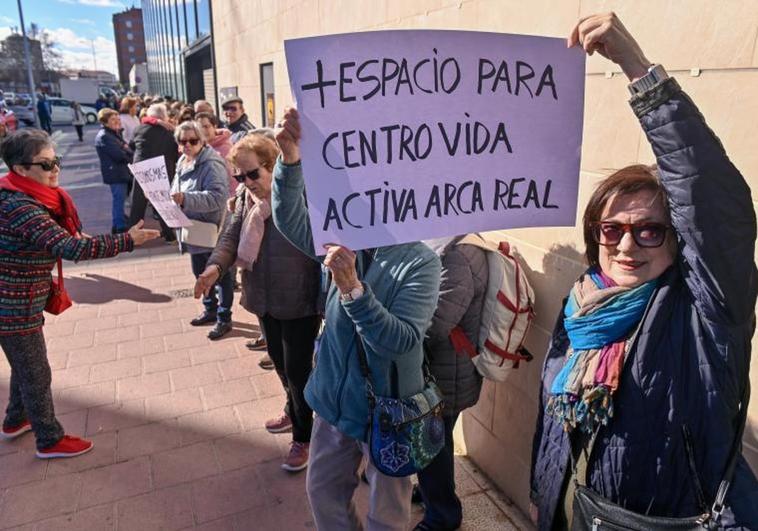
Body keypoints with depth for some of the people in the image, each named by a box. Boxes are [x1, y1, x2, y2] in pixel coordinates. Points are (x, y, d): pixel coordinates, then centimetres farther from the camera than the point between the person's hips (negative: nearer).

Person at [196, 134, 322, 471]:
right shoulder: (247, 199, 3)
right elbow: (232, 235, 4)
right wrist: (215, 266, -17)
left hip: (299, 303, -7)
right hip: (266, 300, 7)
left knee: (298, 370, 5)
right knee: (280, 363, 23)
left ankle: (304, 438, 26)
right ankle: (294, 413, 49)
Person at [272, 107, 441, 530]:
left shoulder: (421, 261, -21)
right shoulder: (346, 237, -5)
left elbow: (403, 341, -30)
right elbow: (291, 220, -19)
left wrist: (352, 288, -41)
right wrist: (291, 161, -35)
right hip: (336, 397, 5)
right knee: (324, 492, 25)